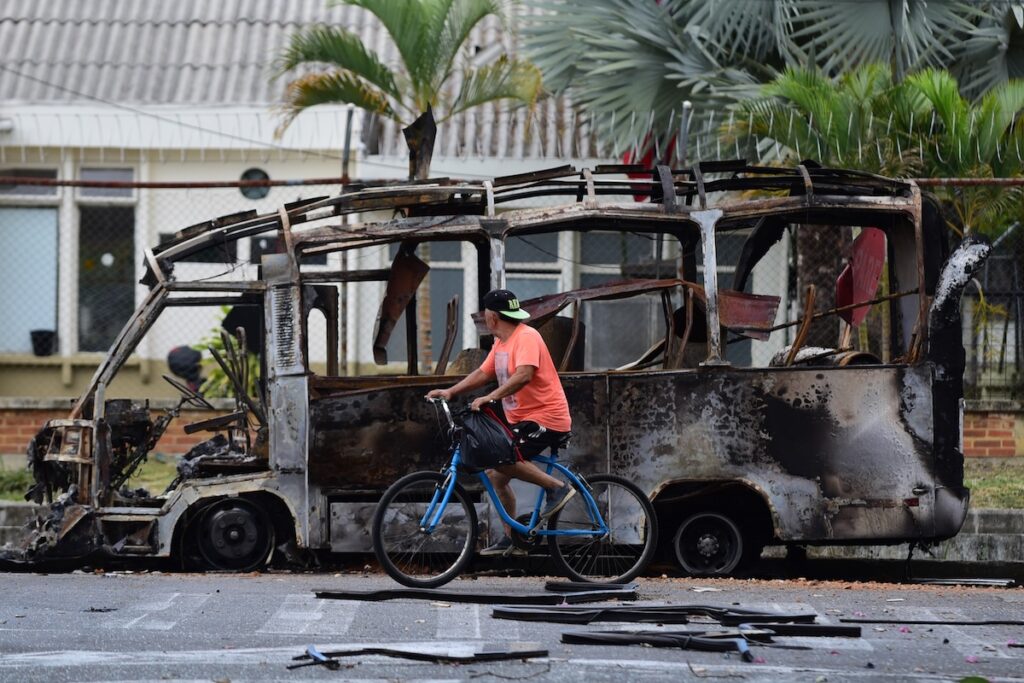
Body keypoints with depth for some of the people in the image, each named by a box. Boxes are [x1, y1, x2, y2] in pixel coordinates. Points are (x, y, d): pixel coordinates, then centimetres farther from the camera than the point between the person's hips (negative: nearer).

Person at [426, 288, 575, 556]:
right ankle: (511, 539, 18)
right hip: (519, 419, 10)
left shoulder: (526, 337, -17)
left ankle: (558, 487, -16)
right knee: (495, 476, 9)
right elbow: (483, 373, 19)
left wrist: (491, 397, -40)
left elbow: (524, 375, -32)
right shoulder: (501, 343, 14)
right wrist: (450, 391, 8)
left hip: (546, 417, -10)